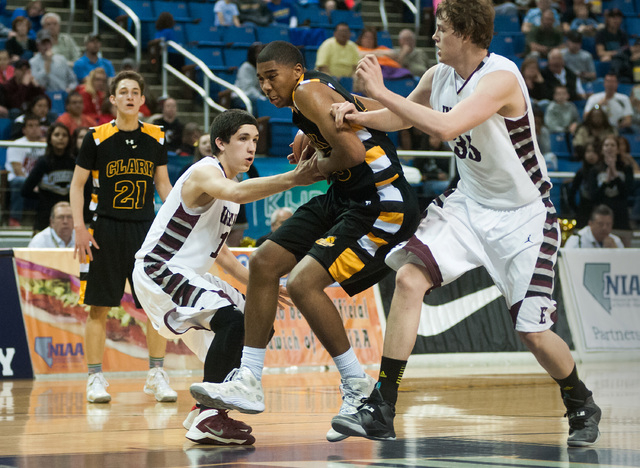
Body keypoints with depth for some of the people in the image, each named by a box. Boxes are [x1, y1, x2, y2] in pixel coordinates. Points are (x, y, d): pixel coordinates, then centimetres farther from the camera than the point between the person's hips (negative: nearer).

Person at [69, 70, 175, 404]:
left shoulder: (155, 138, 6)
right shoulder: (97, 138, -3)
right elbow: (77, 184, 1)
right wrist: (79, 227, -8)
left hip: (146, 228, 3)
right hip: (105, 229, -2)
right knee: (99, 307, 0)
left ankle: (156, 376, 9)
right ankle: (95, 378, 8)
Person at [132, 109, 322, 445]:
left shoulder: (230, 181, 13)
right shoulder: (205, 172, -17)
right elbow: (235, 193, -42)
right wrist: (293, 180, -52)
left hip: (189, 275, 11)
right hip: (157, 271, -11)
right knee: (232, 321, -27)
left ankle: (208, 412, 16)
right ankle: (207, 420, -23)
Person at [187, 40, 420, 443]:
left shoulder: (308, 92, -16)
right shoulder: (319, 92, 13)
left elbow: (353, 153, -28)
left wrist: (322, 166, -7)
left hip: (382, 206, -11)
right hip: (344, 199, 11)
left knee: (303, 283, -21)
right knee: (264, 262, 6)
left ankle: (358, 386, -3)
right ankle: (249, 382, 10)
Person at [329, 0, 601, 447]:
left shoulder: (501, 78, -26)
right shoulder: (439, 76, -3)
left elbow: (446, 127, -40)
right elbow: (403, 116, 17)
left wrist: (381, 92, -34)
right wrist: (359, 116, -4)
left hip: (523, 216, -6)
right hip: (469, 203, 6)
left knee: (534, 334, -5)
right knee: (409, 279, -14)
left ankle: (582, 406, 26)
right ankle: (380, 411, -10)